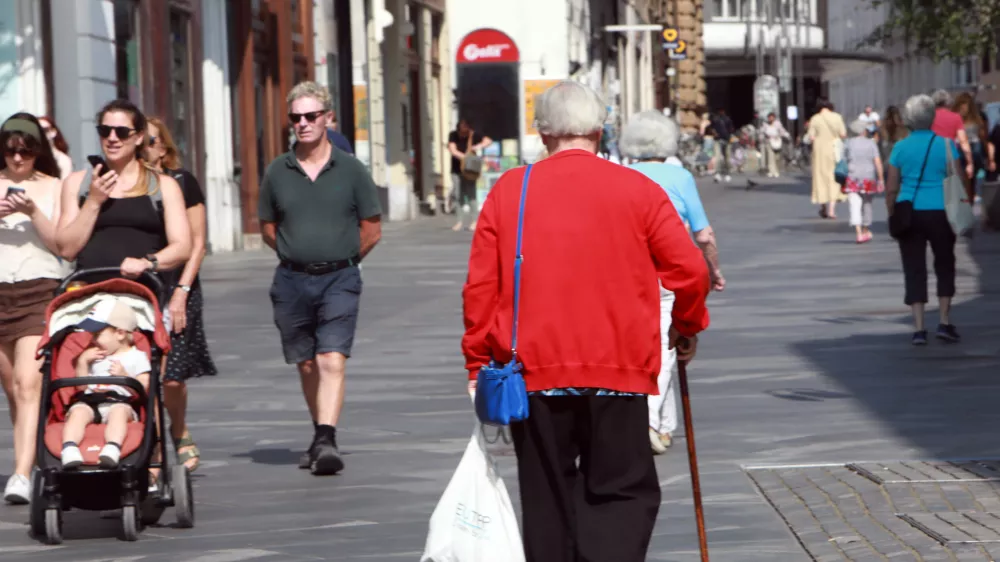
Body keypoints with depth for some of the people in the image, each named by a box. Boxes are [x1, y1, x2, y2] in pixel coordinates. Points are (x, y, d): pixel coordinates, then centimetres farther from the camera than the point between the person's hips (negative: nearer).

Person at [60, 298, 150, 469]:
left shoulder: (136, 357, 14)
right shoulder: (93, 356, 30)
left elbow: (144, 388, 3)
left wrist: (124, 375, -11)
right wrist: (82, 362, 14)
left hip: (120, 402, -4)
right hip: (88, 401, 4)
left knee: (119, 411, -38)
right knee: (78, 411, -30)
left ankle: (112, 449, -61)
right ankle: (69, 448, -51)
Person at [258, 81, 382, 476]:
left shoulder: (350, 170, 0)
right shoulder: (277, 172, 5)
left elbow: (371, 231, 6)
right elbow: (268, 228, 15)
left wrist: (339, 260, 6)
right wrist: (300, 254, 9)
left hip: (339, 280, -3)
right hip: (291, 281, 3)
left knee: (331, 360, -15)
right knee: (306, 365, 10)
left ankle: (326, 441, -22)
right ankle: (322, 438, 24)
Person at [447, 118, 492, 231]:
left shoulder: (474, 135, -4)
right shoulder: (453, 135, -1)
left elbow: (488, 141, -8)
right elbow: (452, 150, -13)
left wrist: (479, 146, -28)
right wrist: (465, 157, -27)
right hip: (456, 170, 2)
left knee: (471, 194, -5)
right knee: (459, 195, 3)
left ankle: (474, 221, 1)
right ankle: (461, 221, 10)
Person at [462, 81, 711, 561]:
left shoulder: (508, 191, 3)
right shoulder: (638, 191, -1)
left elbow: (479, 285, 2)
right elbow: (690, 270, -1)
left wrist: (478, 365, 9)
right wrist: (688, 328, 17)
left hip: (533, 368, 2)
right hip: (618, 369, -2)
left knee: (547, 497, 13)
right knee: (622, 493, 4)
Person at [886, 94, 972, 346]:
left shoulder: (900, 148, 0)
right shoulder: (945, 145, -3)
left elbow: (891, 188, 0)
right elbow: (961, 181, -4)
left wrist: (892, 215, 10)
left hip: (909, 213, 1)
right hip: (940, 212, -1)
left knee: (914, 271, 5)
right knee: (944, 266, 15)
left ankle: (919, 328, 0)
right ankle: (945, 322, 9)